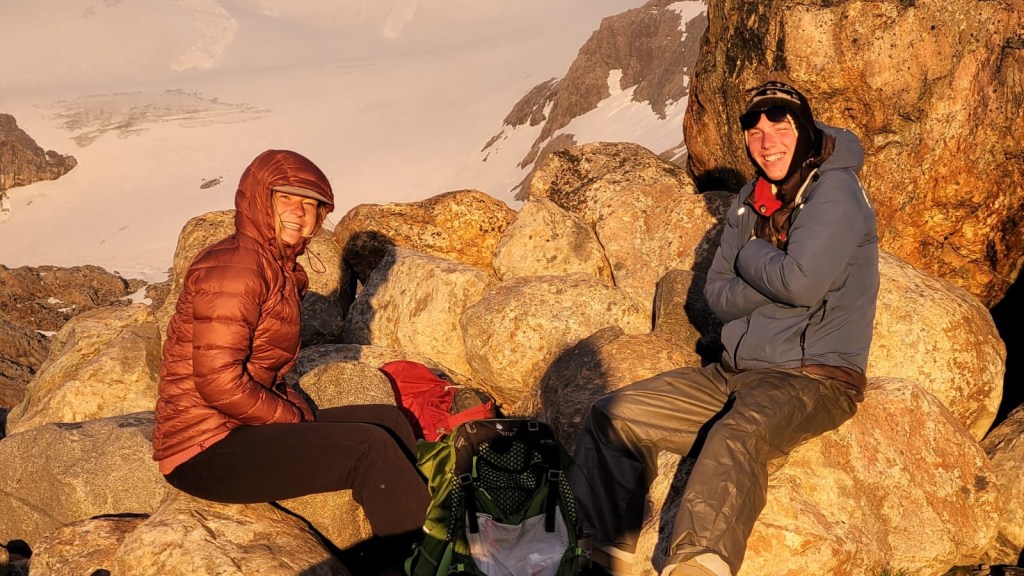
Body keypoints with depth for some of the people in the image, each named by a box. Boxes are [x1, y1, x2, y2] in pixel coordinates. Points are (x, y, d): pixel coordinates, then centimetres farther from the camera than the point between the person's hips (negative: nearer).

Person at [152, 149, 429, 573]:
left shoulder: (279, 268, 12)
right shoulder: (233, 268, -18)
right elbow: (219, 383, -25)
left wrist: (300, 413, 0)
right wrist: (297, 419, -14)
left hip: (249, 426, 10)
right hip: (207, 450, -10)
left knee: (390, 421, 3)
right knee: (369, 447, -20)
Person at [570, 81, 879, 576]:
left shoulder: (834, 191, -7)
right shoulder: (751, 201, 15)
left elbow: (803, 281, -20)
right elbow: (717, 294, 9)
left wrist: (750, 257, -2)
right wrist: (777, 286, -9)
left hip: (813, 377, -7)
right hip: (736, 373, 7)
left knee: (737, 436, -40)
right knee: (612, 416, -5)